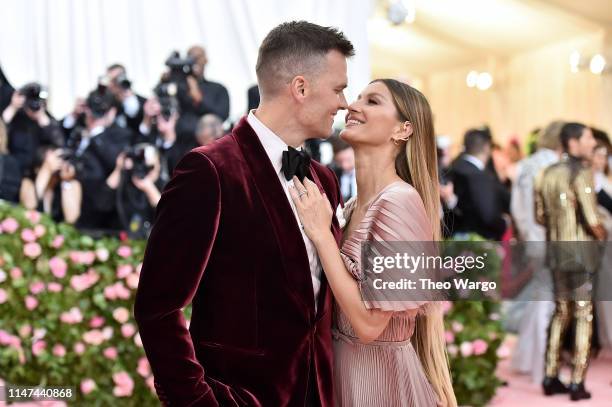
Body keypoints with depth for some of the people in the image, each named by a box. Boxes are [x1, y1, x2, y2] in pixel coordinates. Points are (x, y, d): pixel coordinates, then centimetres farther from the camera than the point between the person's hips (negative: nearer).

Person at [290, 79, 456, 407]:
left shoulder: (400, 201, -21)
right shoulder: (353, 206, 5)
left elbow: (369, 322, -24)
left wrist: (320, 233, -20)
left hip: (381, 376, -8)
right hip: (347, 369, 8)